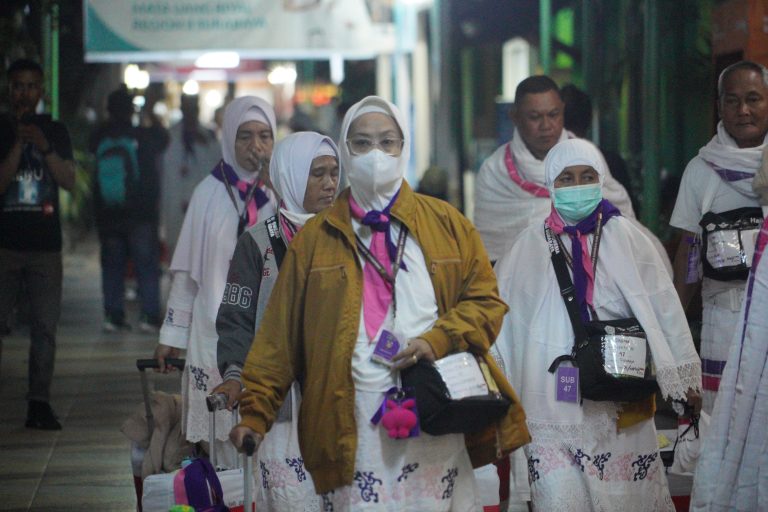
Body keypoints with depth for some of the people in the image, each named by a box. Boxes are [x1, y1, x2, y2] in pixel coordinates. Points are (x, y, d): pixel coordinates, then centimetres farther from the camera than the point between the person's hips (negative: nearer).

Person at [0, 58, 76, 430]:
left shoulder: (55, 132, 11)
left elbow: (69, 181, 1)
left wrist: (45, 148, -12)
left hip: (46, 245, 2)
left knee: (45, 327, -1)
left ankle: (39, 403, 2)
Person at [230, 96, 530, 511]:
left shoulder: (447, 224, 13)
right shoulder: (315, 238, 11)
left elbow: (485, 301, 10)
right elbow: (278, 336, 8)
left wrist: (439, 340, -8)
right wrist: (254, 414, 1)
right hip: (352, 425, 0)